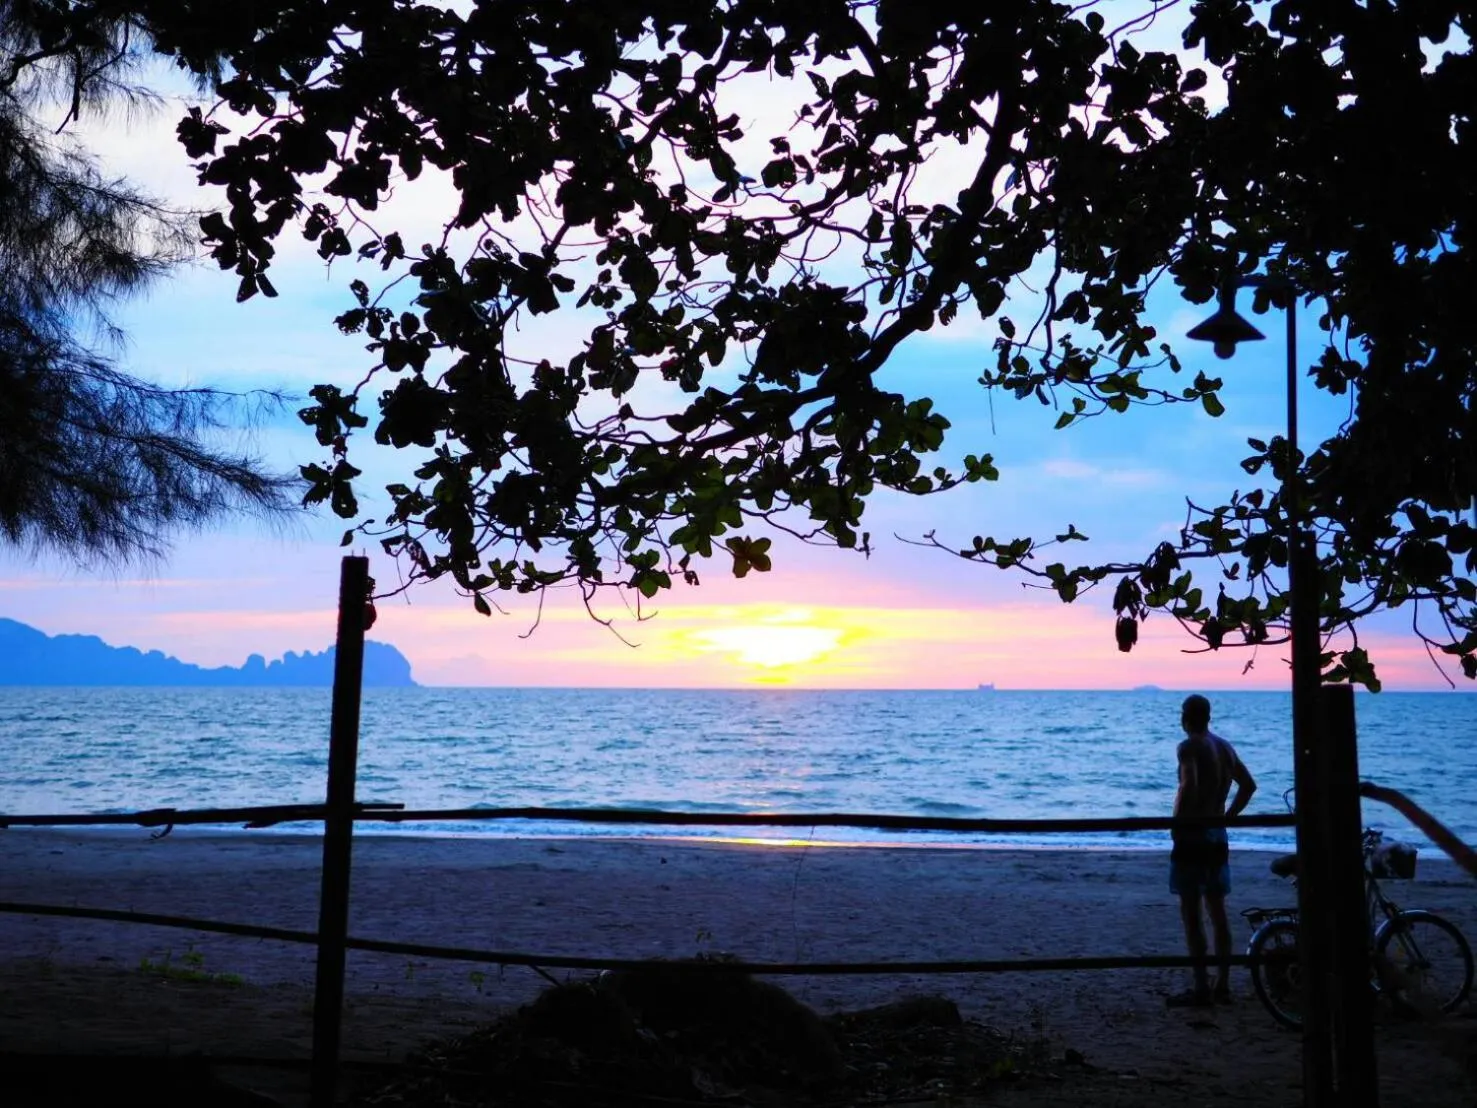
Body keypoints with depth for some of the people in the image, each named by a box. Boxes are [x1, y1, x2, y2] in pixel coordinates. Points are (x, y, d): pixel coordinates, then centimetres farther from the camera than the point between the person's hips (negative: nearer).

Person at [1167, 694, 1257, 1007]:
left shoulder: (1189, 747, -13)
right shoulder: (1224, 747, 12)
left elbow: (1189, 785, -28)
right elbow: (1249, 785, 20)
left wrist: (1176, 823, -17)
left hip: (1192, 836, -8)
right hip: (1217, 836, 8)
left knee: (1190, 911, -4)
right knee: (1217, 910, 13)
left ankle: (1201, 988, -4)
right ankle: (1223, 985, 18)